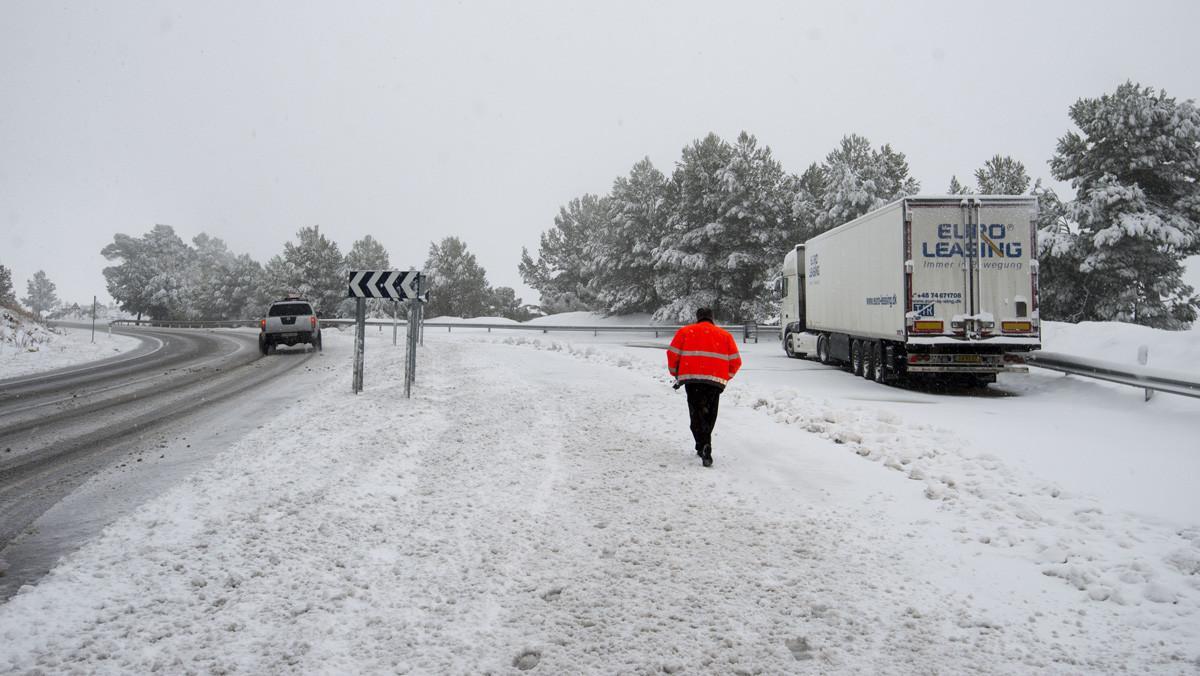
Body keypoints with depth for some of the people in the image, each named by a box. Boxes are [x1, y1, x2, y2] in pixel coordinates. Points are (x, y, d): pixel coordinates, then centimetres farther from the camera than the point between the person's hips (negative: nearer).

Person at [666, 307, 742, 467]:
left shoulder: (684, 331, 12)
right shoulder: (725, 335, 17)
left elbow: (672, 354, 4)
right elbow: (735, 361, 11)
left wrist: (676, 373, 19)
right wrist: (726, 377, 25)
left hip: (692, 379, -1)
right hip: (715, 381, 2)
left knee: (697, 414, 0)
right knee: (709, 415, 14)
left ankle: (704, 448, -17)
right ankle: (704, 446, 18)